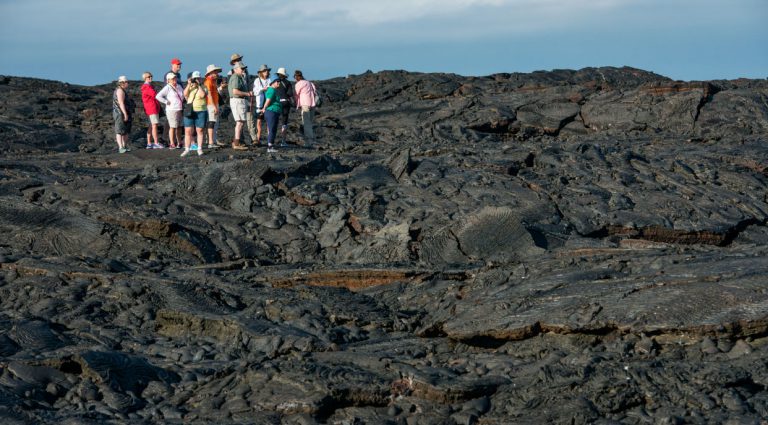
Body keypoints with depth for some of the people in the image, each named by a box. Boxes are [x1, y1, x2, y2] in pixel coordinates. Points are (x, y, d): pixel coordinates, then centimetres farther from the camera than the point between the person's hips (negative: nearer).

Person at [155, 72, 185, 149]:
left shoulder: (179, 86, 12)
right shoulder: (167, 88, -10)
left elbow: (183, 94, 32)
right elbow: (158, 96, -19)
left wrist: (182, 101, 15)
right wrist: (166, 102, -16)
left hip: (180, 109, 7)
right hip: (172, 110, -7)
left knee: (179, 127, 11)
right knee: (173, 127, -5)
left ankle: (179, 143, 19)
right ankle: (172, 144, -1)